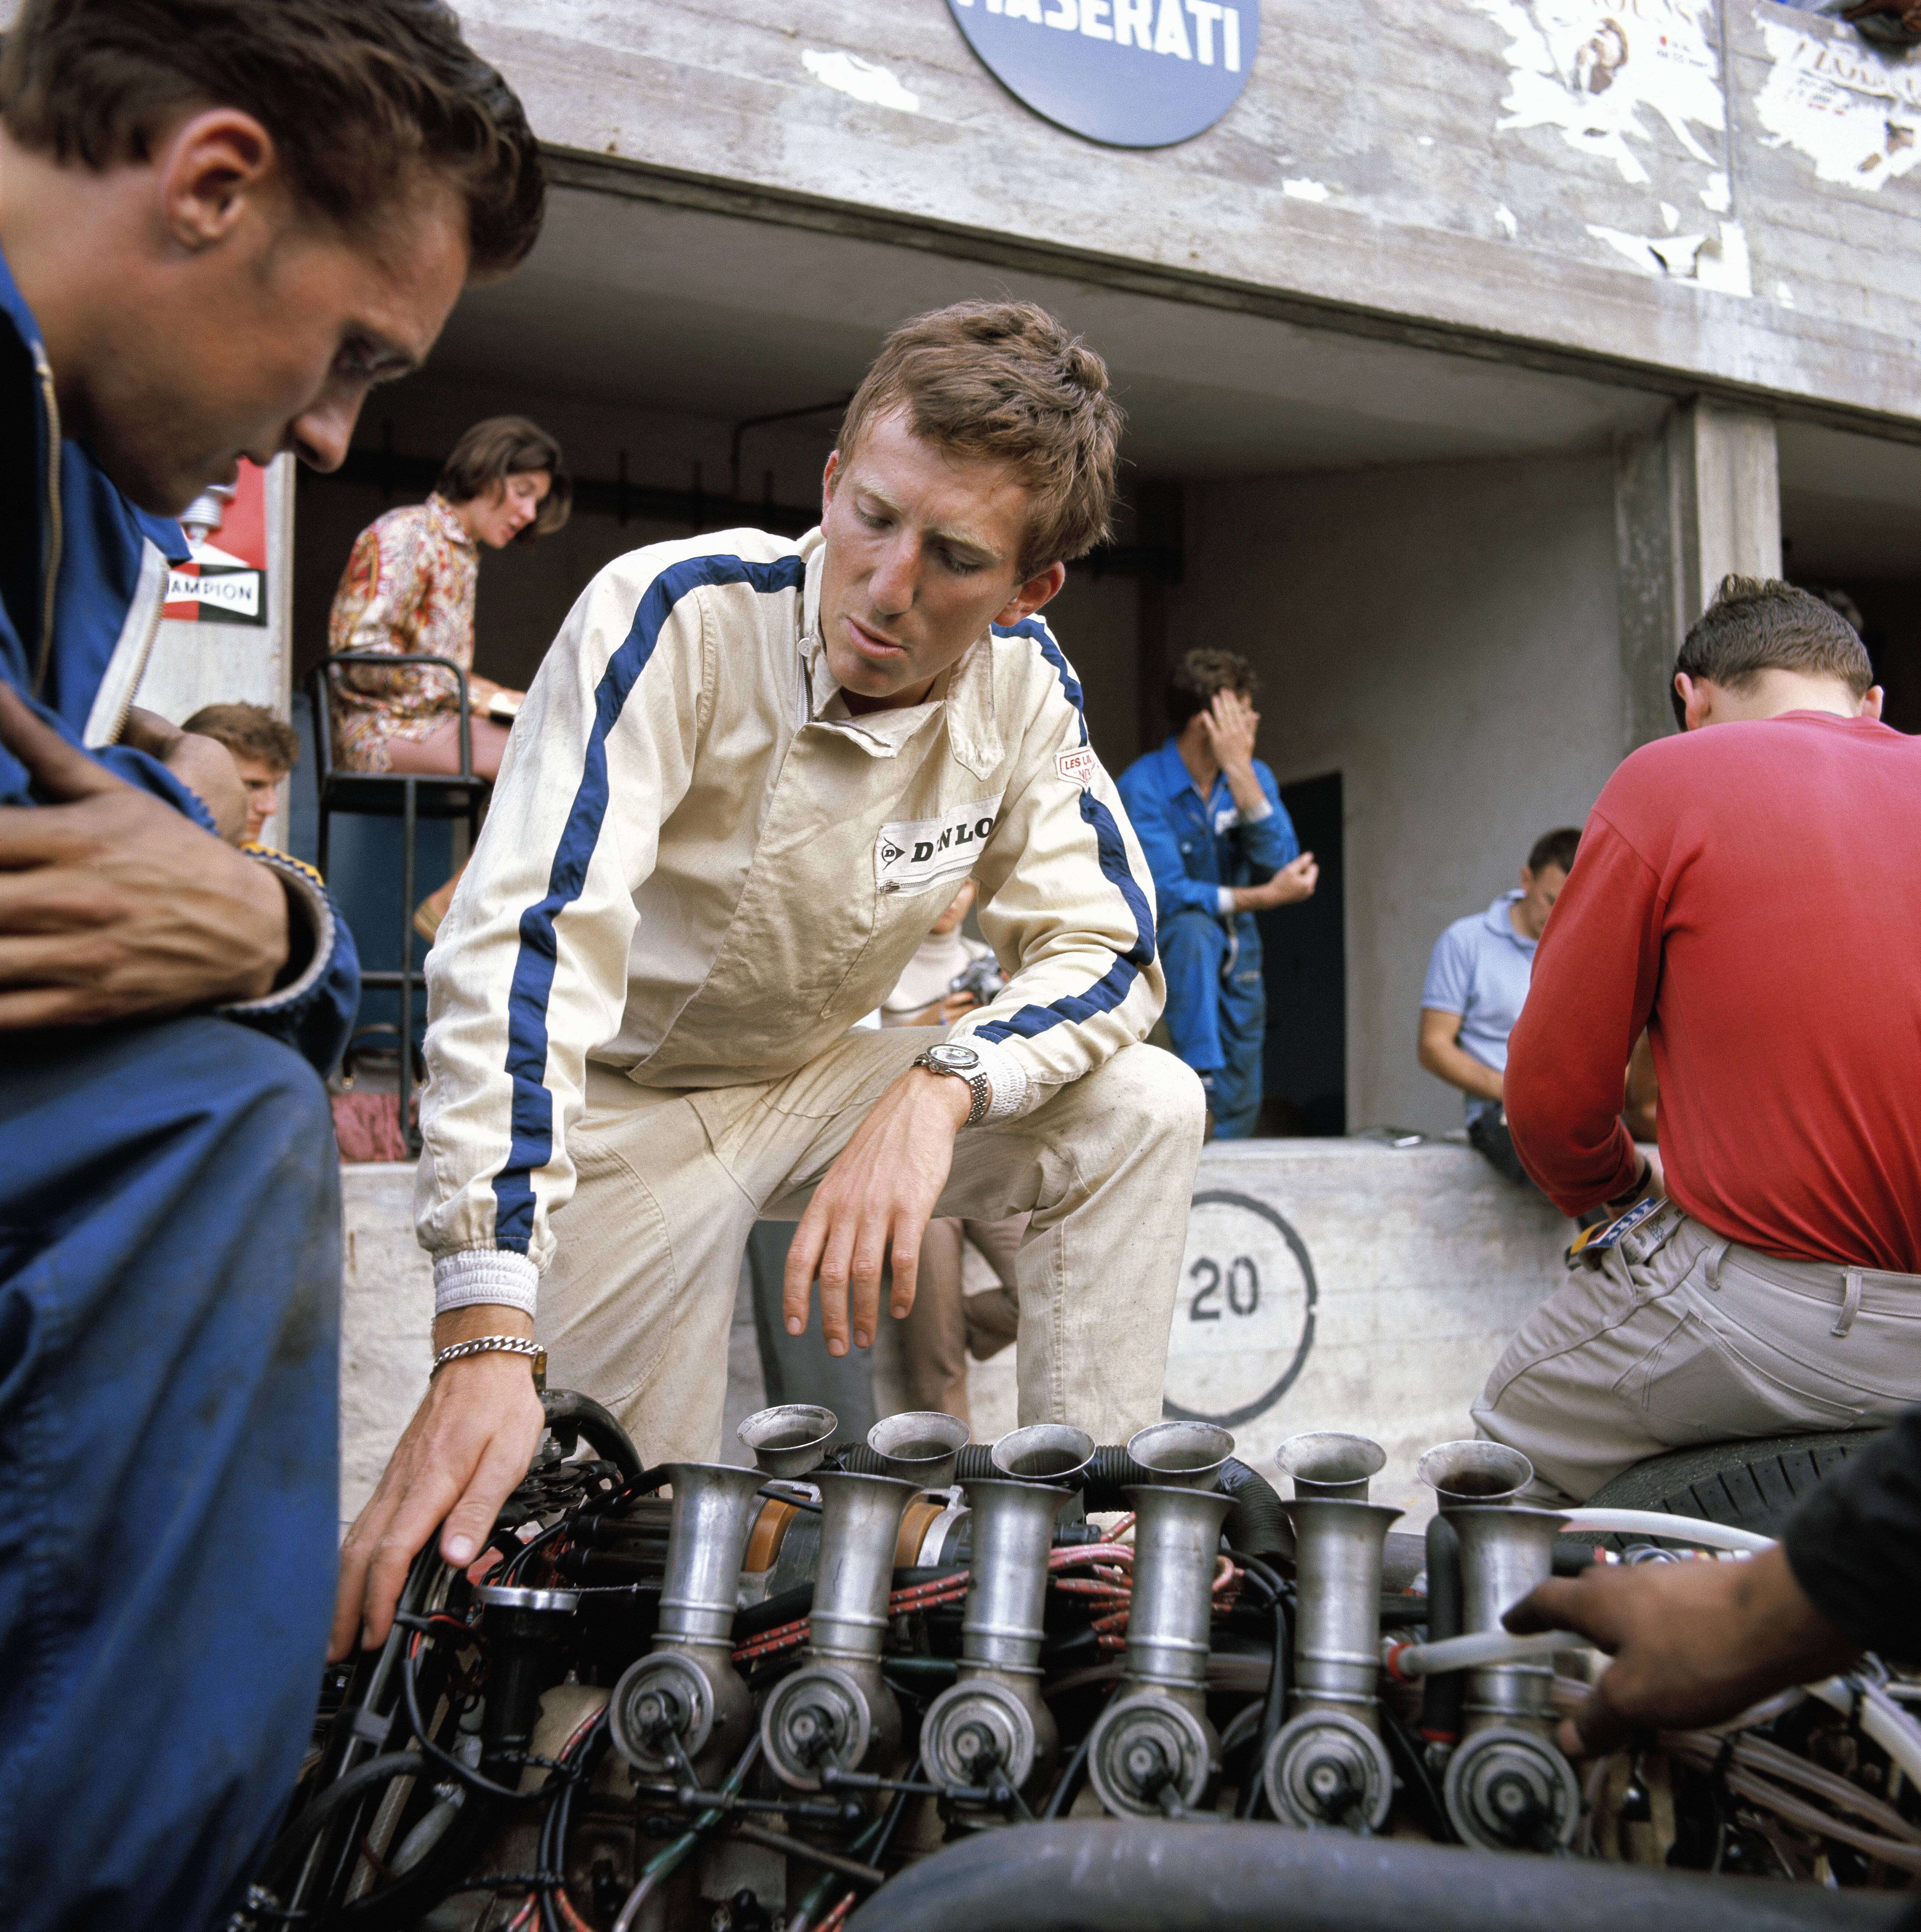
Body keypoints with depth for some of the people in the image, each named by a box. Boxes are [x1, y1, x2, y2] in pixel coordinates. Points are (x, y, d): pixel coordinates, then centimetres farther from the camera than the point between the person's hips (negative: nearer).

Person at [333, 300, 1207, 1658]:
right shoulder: (676, 617, -28)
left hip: (816, 1080, 4)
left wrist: (942, 1086, -33)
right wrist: (485, 1338, -49)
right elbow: (530, 940, -38)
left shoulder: (1024, 684, -12)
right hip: (623, 1098, -4)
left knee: (1145, 1107, -15)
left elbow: (1108, 949, -9)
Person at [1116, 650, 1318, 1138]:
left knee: (1241, 1107, 3)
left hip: (1234, 947, 5)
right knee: (1195, 931, -40)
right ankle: (1201, 1077, -38)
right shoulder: (1143, 786, -21)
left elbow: (1280, 863, -20)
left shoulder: (1253, 776, -5)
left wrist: (1241, 774, -26)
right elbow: (1167, 894, -27)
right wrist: (1264, 898, -29)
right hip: (1162, 940, -5)